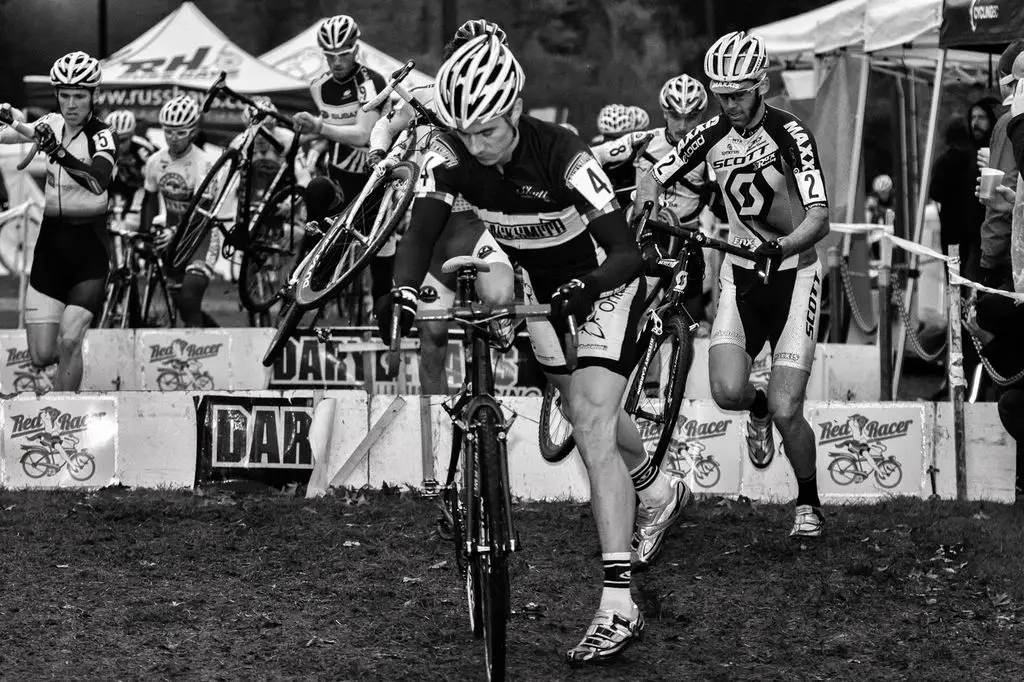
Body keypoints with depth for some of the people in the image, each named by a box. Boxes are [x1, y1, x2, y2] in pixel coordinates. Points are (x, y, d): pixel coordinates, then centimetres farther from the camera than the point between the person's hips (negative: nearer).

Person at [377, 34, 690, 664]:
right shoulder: (452, 154, -21)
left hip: (603, 279, -6)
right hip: (540, 281, 6)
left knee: (591, 423, -19)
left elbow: (627, 253, -37)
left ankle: (619, 607, -22)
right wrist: (403, 290, -49)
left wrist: (583, 288, -57)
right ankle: (660, 494, 54)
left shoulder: (562, 155, -34)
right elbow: (422, 232, -28)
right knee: (589, 412, 20)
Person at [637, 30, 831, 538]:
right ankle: (759, 408, 22)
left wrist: (783, 248, -48)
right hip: (740, 274, 4)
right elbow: (653, 179, 6)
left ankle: (808, 502, 16)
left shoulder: (789, 134, -18)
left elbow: (819, 217, -28)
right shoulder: (711, 135, -2)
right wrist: (646, 207, -18)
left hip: (793, 272, -4)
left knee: (786, 411, -12)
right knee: (727, 391, -17)